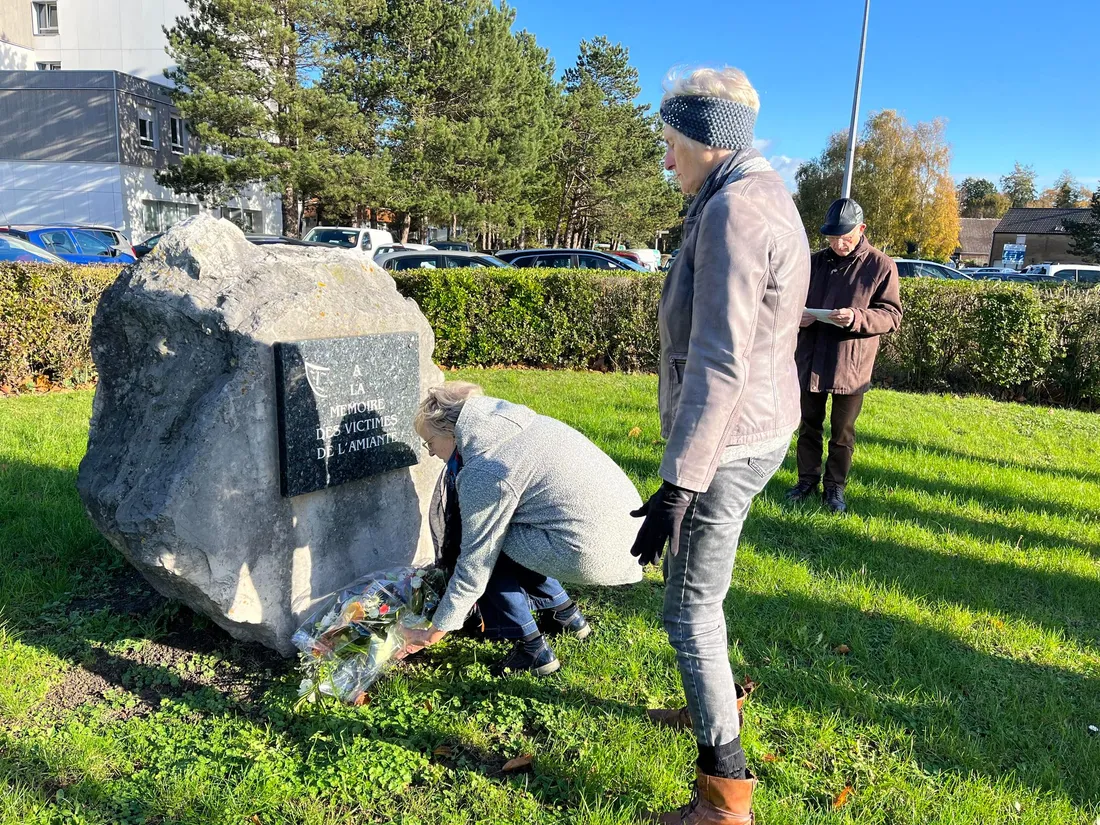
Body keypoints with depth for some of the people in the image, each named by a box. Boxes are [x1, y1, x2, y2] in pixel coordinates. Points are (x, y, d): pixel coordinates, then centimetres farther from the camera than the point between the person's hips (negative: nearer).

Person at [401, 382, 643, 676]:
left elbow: (474, 566, -8)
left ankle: (532, 650, 6)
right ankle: (565, 615, 30)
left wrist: (433, 633, 4)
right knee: (503, 542, 22)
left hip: (592, 553, -9)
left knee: (485, 549, 2)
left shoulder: (484, 474, -14)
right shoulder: (517, 420, 11)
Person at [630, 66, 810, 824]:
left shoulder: (733, 212, -21)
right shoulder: (769, 200, 12)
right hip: (758, 430, 10)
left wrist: (678, 484, -27)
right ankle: (716, 701, 46)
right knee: (692, 578, 26)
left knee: (690, 608, 0)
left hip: (723, 443, -10)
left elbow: (717, 364, -28)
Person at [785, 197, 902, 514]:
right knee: (809, 426, 14)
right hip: (810, 360, 3)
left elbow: (892, 315, -7)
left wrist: (857, 318, -25)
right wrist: (797, 316, -9)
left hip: (851, 365, -3)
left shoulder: (881, 266, -6)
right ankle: (807, 480, 29)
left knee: (843, 433, 10)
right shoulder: (815, 262, 5)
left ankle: (835, 487, 24)